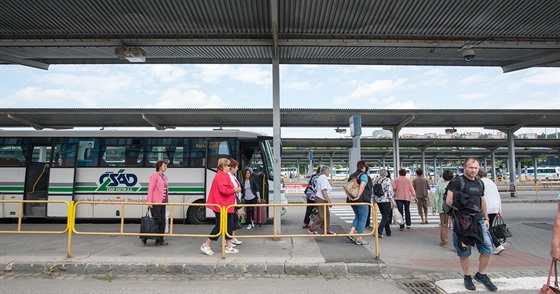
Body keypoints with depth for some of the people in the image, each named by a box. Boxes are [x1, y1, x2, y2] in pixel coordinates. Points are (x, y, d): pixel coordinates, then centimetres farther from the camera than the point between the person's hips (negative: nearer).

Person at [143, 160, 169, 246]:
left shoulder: (165, 177, 17)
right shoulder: (154, 175, -6)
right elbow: (150, 188, -13)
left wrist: (166, 200, 10)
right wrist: (149, 201, -20)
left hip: (162, 202, 8)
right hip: (155, 202, -8)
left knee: (162, 221, 7)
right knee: (157, 220, -7)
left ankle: (160, 240, 13)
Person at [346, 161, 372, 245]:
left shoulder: (352, 176, 14)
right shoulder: (364, 175, -9)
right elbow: (362, 186, -24)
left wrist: (350, 197, 11)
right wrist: (358, 196, -24)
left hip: (352, 200, 7)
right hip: (362, 200, -7)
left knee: (357, 217, 20)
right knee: (362, 219, 2)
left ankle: (351, 233, 7)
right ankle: (359, 239, 5)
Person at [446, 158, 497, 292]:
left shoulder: (480, 183, 14)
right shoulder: (457, 181, -9)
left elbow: (483, 201, 23)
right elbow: (449, 200, -17)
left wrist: (486, 218, 21)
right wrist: (461, 209, -15)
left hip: (478, 220, 6)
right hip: (462, 221, -6)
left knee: (488, 248, 3)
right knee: (464, 251, 5)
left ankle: (481, 275, 23)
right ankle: (467, 277, 23)